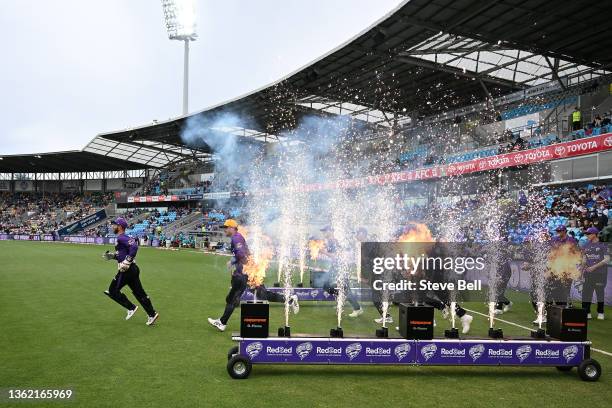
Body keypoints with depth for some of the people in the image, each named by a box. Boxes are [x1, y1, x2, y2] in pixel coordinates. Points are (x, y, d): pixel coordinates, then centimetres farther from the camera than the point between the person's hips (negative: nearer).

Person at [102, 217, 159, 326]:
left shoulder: (121, 237, -13)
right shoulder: (121, 238, 18)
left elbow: (134, 246, -29)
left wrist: (127, 262, -28)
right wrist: (112, 256, 17)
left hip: (126, 270, -10)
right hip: (132, 269, 10)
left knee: (113, 290, 3)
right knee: (139, 292, 10)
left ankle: (131, 308, 5)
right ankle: (152, 314, 10)